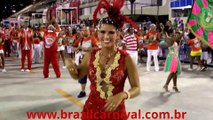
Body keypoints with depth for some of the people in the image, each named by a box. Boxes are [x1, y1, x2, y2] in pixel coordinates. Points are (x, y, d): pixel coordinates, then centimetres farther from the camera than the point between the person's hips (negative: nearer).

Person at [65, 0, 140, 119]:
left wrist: (122, 95, -27)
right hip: (91, 110, 3)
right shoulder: (91, 55, -4)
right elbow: (77, 76, 12)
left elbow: (136, 88, -8)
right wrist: (70, 64, -8)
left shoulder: (126, 58, -14)